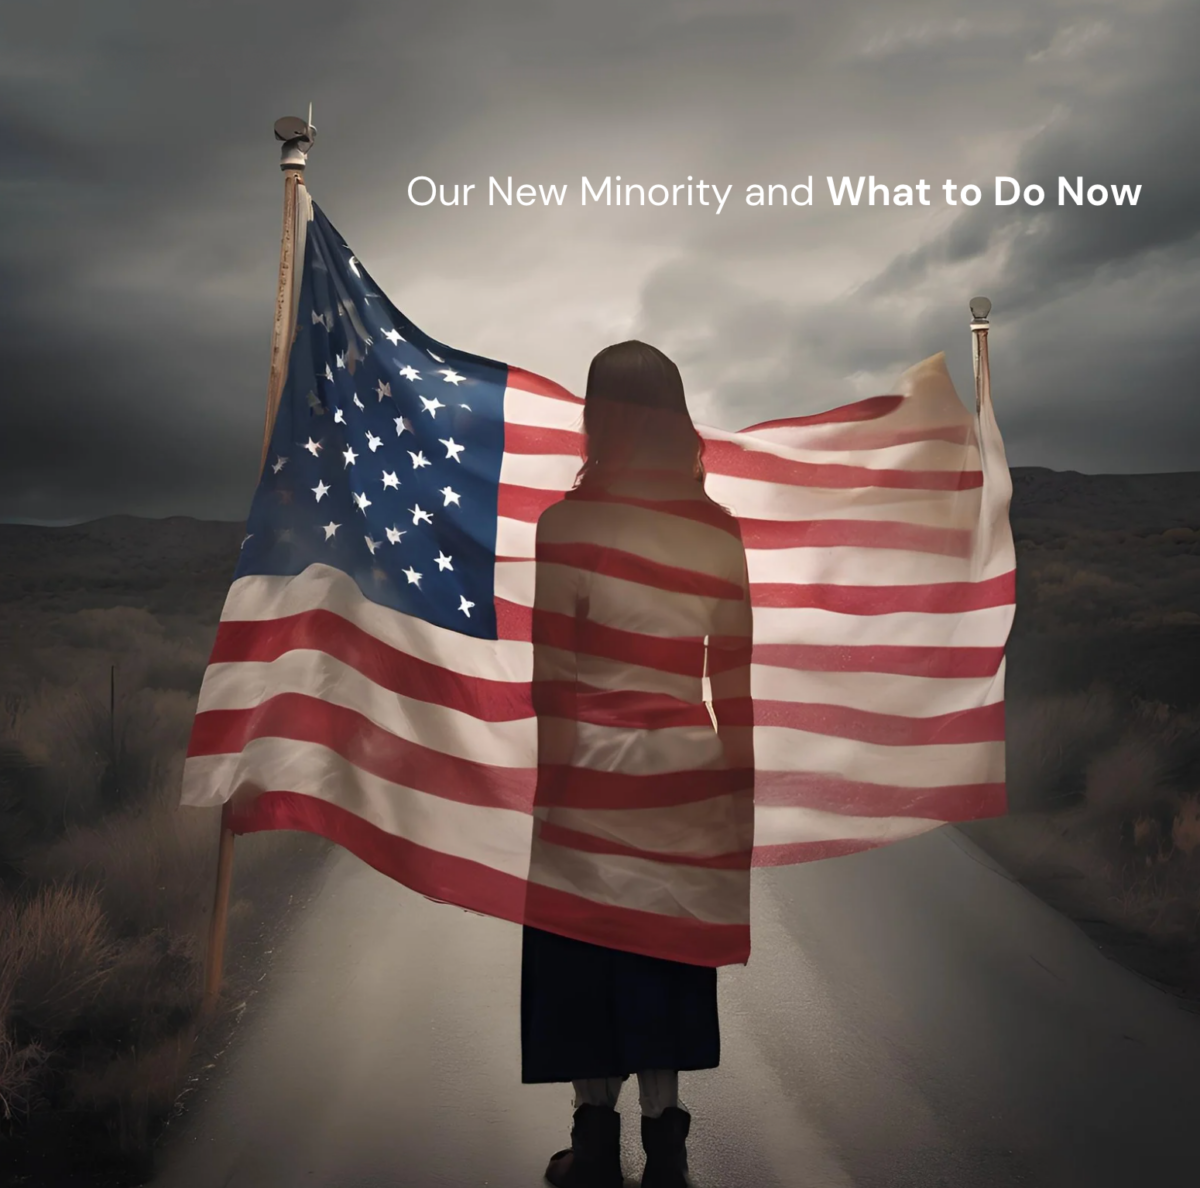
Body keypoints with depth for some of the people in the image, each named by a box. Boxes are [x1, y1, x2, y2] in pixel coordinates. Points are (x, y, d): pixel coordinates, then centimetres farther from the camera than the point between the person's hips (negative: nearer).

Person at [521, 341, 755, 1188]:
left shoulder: (570, 519, -9)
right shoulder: (719, 528, 1)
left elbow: (553, 668, -12)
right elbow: (733, 677, 2)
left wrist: (548, 773, -4)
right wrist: (742, 785, 10)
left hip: (592, 762, -3)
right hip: (686, 771, 4)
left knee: (586, 956, 11)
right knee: (666, 956, 15)